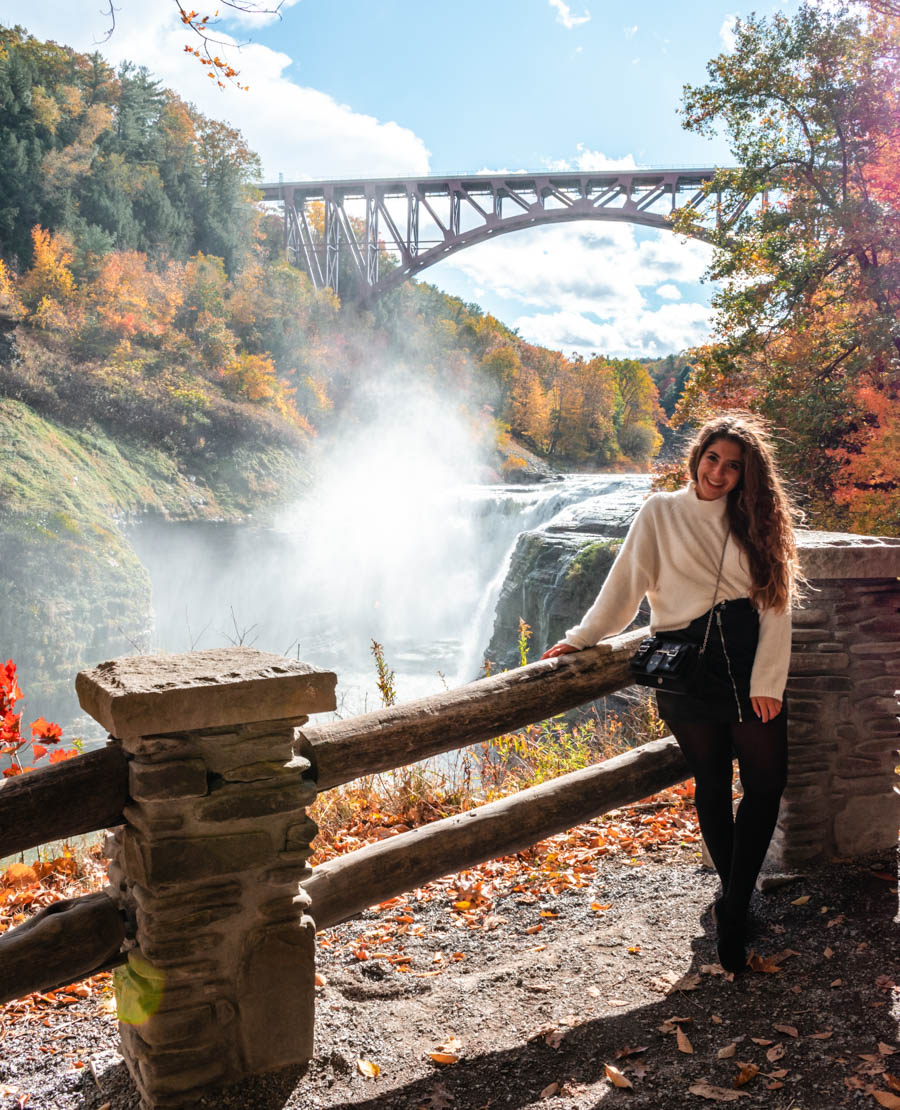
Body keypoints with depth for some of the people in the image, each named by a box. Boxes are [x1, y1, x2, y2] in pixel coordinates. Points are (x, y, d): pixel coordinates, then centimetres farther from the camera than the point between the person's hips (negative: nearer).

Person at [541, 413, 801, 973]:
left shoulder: (758, 521, 9)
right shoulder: (661, 513, 5)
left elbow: (776, 604, 2)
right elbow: (626, 585, 7)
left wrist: (767, 680, -7)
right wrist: (580, 638, 4)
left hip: (751, 663, 2)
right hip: (688, 669, -2)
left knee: (767, 783, -3)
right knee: (712, 785, 8)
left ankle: (733, 907, 5)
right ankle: (735, 899, 23)